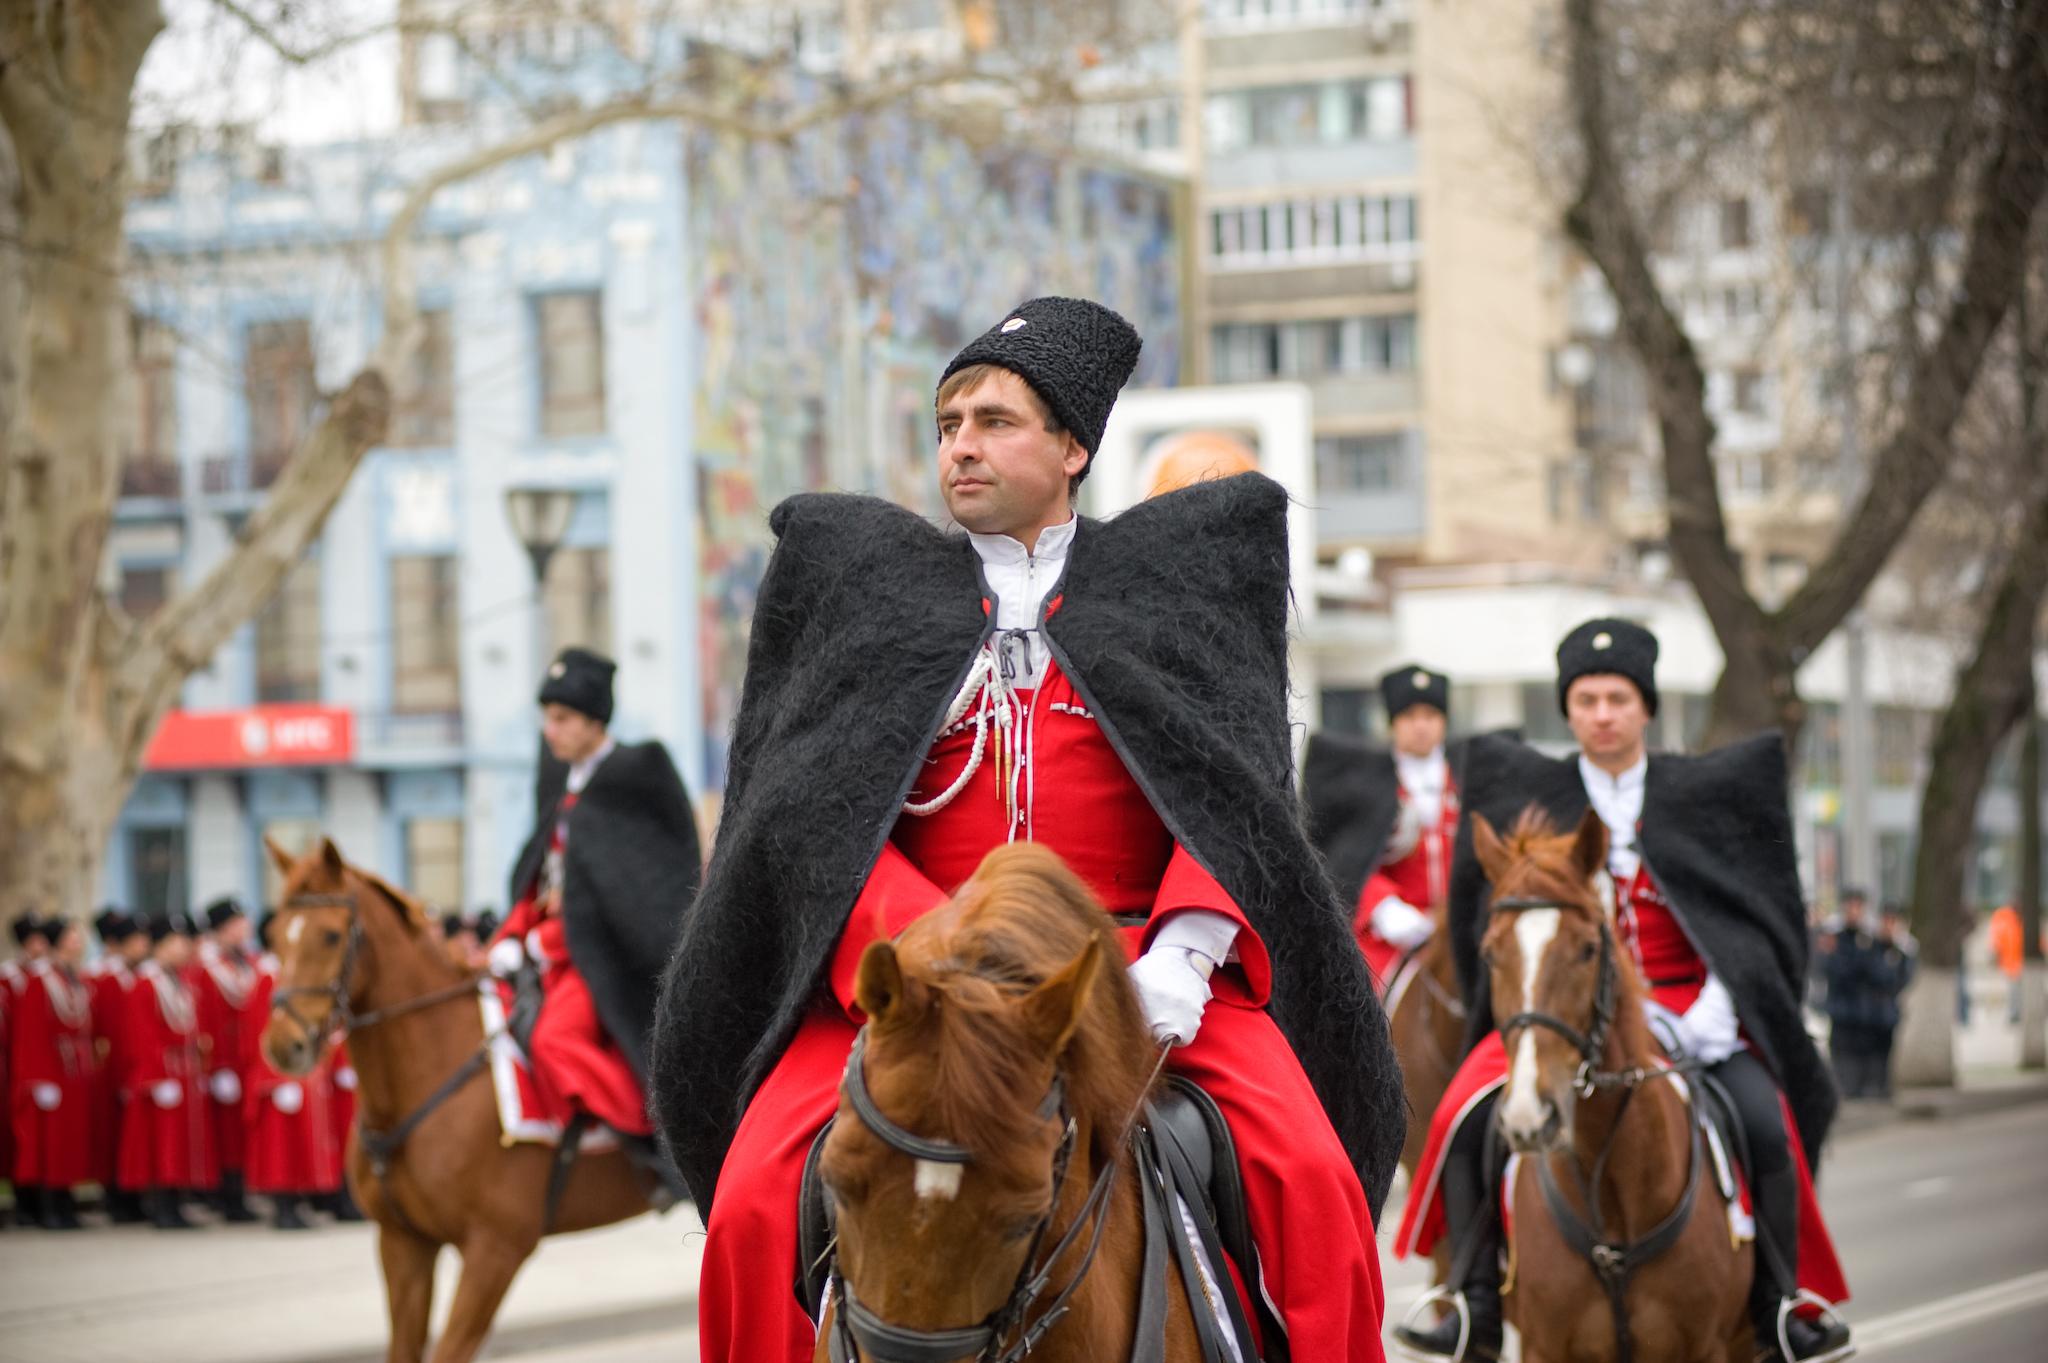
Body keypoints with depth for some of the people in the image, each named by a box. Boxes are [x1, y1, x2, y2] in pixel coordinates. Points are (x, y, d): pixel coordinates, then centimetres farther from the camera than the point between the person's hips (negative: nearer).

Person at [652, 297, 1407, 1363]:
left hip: (1140, 965, 0)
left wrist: (1183, 951, -15)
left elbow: (1235, 792, 6)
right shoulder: (866, 585, 15)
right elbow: (822, 814, 4)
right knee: (753, 1204, -21)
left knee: (1311, 1176, -24)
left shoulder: (1174, 583, 15)